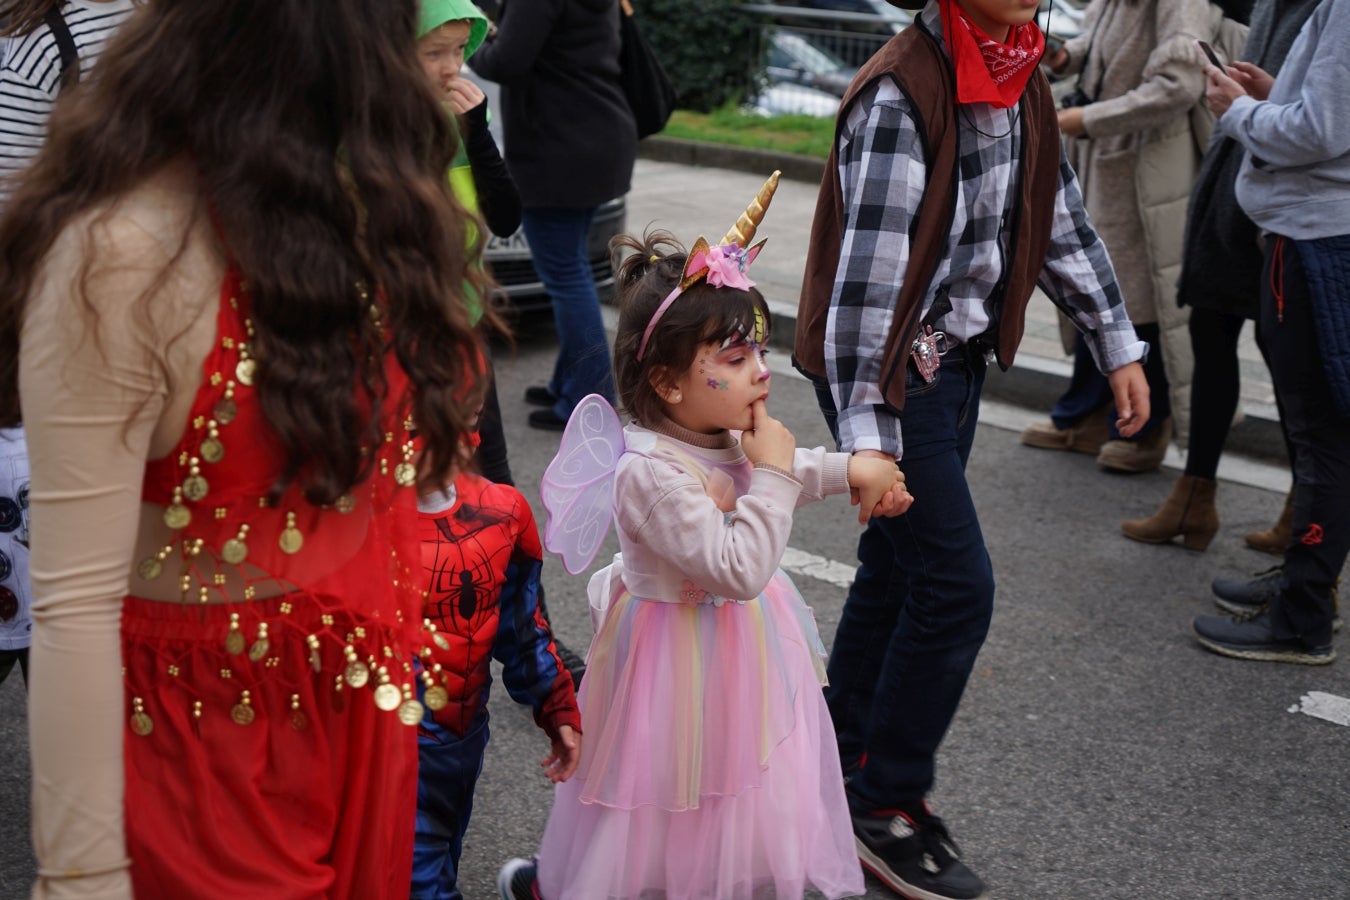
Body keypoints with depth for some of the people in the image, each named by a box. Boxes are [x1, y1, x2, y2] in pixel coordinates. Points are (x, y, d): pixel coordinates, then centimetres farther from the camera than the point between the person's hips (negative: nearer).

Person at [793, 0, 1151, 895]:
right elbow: (866, 272, -26)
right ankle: (887, 807, 11)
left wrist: (1119, 345, 16)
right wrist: (868, 437, -28)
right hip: (891, 373, -8)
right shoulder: (900, 93, -22)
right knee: (957, 585, -6)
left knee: (900, 562, 16)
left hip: (959, 358, 8)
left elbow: (1060, 218, 15)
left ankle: (846, 756, 33)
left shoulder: (1020, 81, 6)